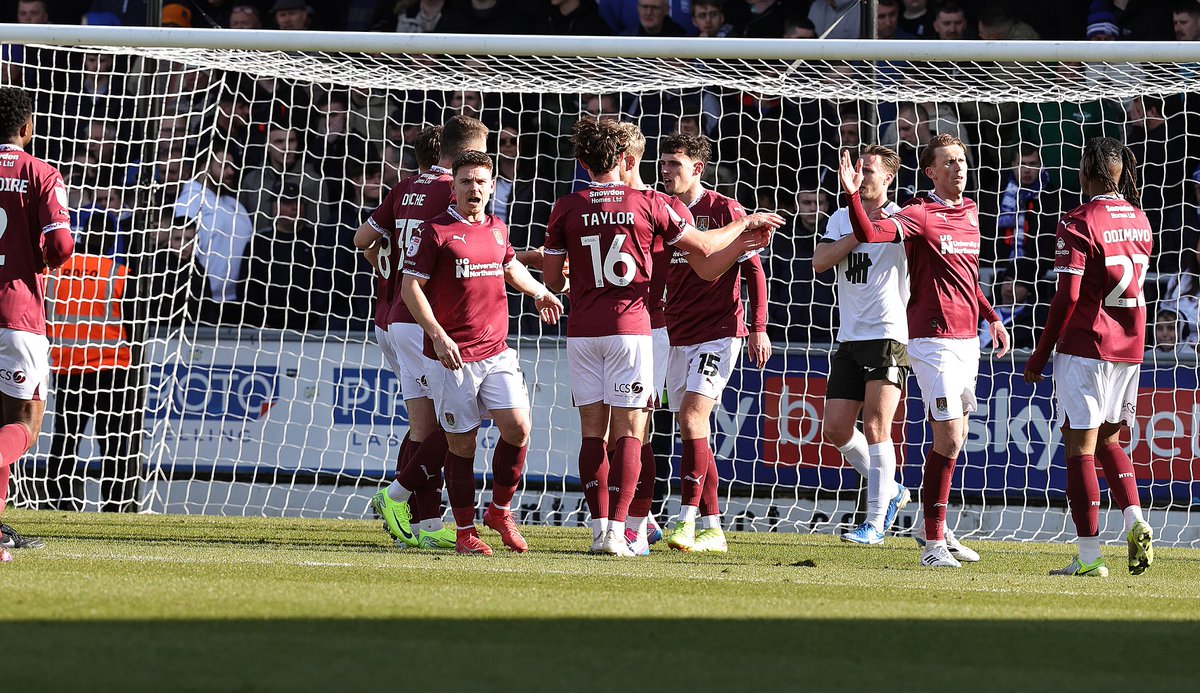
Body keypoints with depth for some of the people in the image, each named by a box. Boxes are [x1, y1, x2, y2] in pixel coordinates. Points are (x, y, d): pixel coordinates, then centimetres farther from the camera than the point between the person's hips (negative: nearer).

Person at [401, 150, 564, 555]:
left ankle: (500, 510, 11)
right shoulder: (434, 231, -5)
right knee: (461, 442, -1)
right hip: (451, 355, -5)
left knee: (517, 426, -9)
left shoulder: (497, 229, 13)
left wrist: (539, 293, 38)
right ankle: (465, 530, 9)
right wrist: (438, 335, -16)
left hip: (496, 351, 5)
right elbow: (410, 287, -8)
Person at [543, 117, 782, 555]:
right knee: (628, 432, -2)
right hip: (630, 327, -2)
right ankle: (616, 531, -11)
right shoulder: (648, 204, -1)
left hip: (582, 331, 2)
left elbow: (552, 279, 6)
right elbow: (704, 247, 9)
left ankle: (599, 526, 2)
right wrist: (747, 223, 26)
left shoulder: (566, 209, 1)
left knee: (593, 431, 7)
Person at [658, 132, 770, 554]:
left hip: (719, 332, -7)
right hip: (678, 337, 7)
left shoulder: (724, 211, -6)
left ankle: (687, 519, -22)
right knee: (692, 431, 5)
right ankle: (712, 530, 9)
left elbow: (754, 270, -3)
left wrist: (758, 327, -8)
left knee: (693, 416, -19)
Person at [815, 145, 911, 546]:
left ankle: (875, 522, -7)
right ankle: (890, 491, 24)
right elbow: (820, 261, -1)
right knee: (836, 428, 3)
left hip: (888, 336, -6)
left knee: (875, 427, -12)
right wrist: (861, 231, -9)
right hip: (849, 339, 6)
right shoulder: (842, 219, 13)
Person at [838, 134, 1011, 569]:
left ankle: (935, 529, 28)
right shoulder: (919, 215, -9)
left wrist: (991, 317, 25)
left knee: (953, 438, 14)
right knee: (950, 436, -13)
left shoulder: (969, 212, 14)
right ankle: (933, 543, -8)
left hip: (967, 337, 8)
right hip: (934, 338, -8)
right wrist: (853, 196, -40)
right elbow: (870, 234, -26)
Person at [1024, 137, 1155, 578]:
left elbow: (1067, 296, -15)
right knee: (1108, 441, 20)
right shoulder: (1139, 220, 9)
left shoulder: (1079, 223, -12)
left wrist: (1040, 355, -9)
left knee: (1081, 448, -2)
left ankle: (1090, 556, -4)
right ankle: (1135, 522, 0)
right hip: (1130, 345, 7)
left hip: (1086, 345, -7)